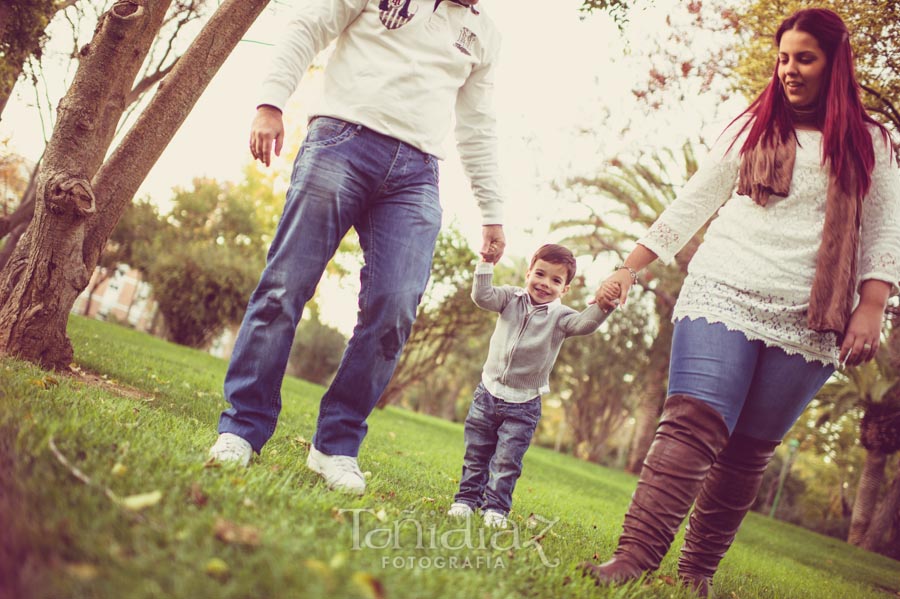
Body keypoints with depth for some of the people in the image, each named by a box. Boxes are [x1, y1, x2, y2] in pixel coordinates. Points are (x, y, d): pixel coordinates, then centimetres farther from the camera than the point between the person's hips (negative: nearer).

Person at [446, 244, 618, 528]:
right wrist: (486, 262, -24)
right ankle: (467, 499, 23)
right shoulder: (512, 298, -1)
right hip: (488, 392, 2)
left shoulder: (559, 316, -8)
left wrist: (602, 304, -45)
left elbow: (584, 324, -26)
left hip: (523, 405, -2)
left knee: (507, 460, -1)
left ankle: (496, 508, 10)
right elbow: (482, 296, -14)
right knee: (476, 453, 11)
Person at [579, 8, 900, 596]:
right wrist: (631, 266, 8)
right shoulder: (753, 129, 14)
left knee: (749, 451, 2)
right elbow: (692, 204, 13)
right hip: (725, 296, -1)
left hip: (807, 323, 1)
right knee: (692, 423, -16)